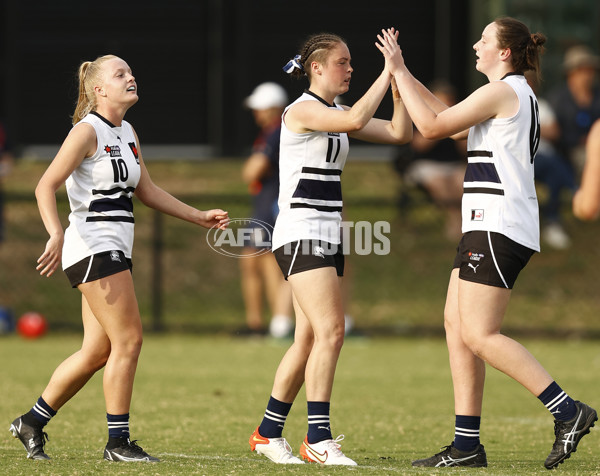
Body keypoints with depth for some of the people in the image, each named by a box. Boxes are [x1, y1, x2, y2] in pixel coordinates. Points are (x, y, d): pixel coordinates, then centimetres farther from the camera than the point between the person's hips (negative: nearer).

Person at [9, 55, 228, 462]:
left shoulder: (127, 133, 16)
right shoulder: (88, 131, -10)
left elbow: (147, 191, 25)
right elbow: (46, 186, -16)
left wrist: (199, 217, 21)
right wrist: (57, 235, -31)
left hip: (114, 252, 9)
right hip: (93, 246, -9)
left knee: (97, 352, 9)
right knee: (128, 339, -11)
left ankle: (32, 422, 21)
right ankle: (118, 441, -4)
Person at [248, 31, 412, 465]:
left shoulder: (336, 114, 15)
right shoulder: (303, 110, -11)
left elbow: (400, 133, 13)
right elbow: (356, 121, -29)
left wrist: (398, 83, 1)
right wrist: (386, 73, -23)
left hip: (328, 236, 9)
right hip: (300, 233, -9)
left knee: (310, 338, 9)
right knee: (331, 330, -17)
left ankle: (268, 433, 17)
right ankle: (318, 440, -17)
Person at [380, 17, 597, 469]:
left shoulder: (500, 92, -11)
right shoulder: (519, 95, 19)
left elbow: (432, 126, -10)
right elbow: (450, 121, 27)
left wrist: (399, 73, -2)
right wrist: (403, 74, 26)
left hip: (498, 226, -10)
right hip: (488, 228, 10)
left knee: (480, 335, -13)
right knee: (456, 325, 8)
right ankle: (466, 444, 6)